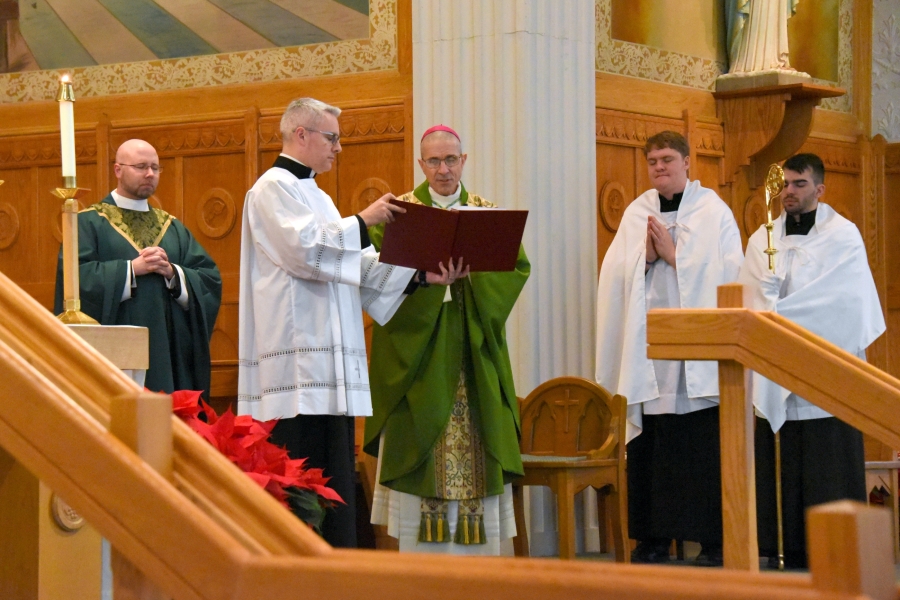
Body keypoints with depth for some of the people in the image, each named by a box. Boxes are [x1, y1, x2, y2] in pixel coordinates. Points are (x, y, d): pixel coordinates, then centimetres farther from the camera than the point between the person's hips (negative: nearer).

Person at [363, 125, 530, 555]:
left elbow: (516, 265, 0)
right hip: (416, 344, -2)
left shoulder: (486, 211, 13)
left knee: (474, 448, -2)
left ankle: (474, 552, 2)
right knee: (420, 443, -6)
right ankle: (421, 560, -3)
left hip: (472, 347, 2)